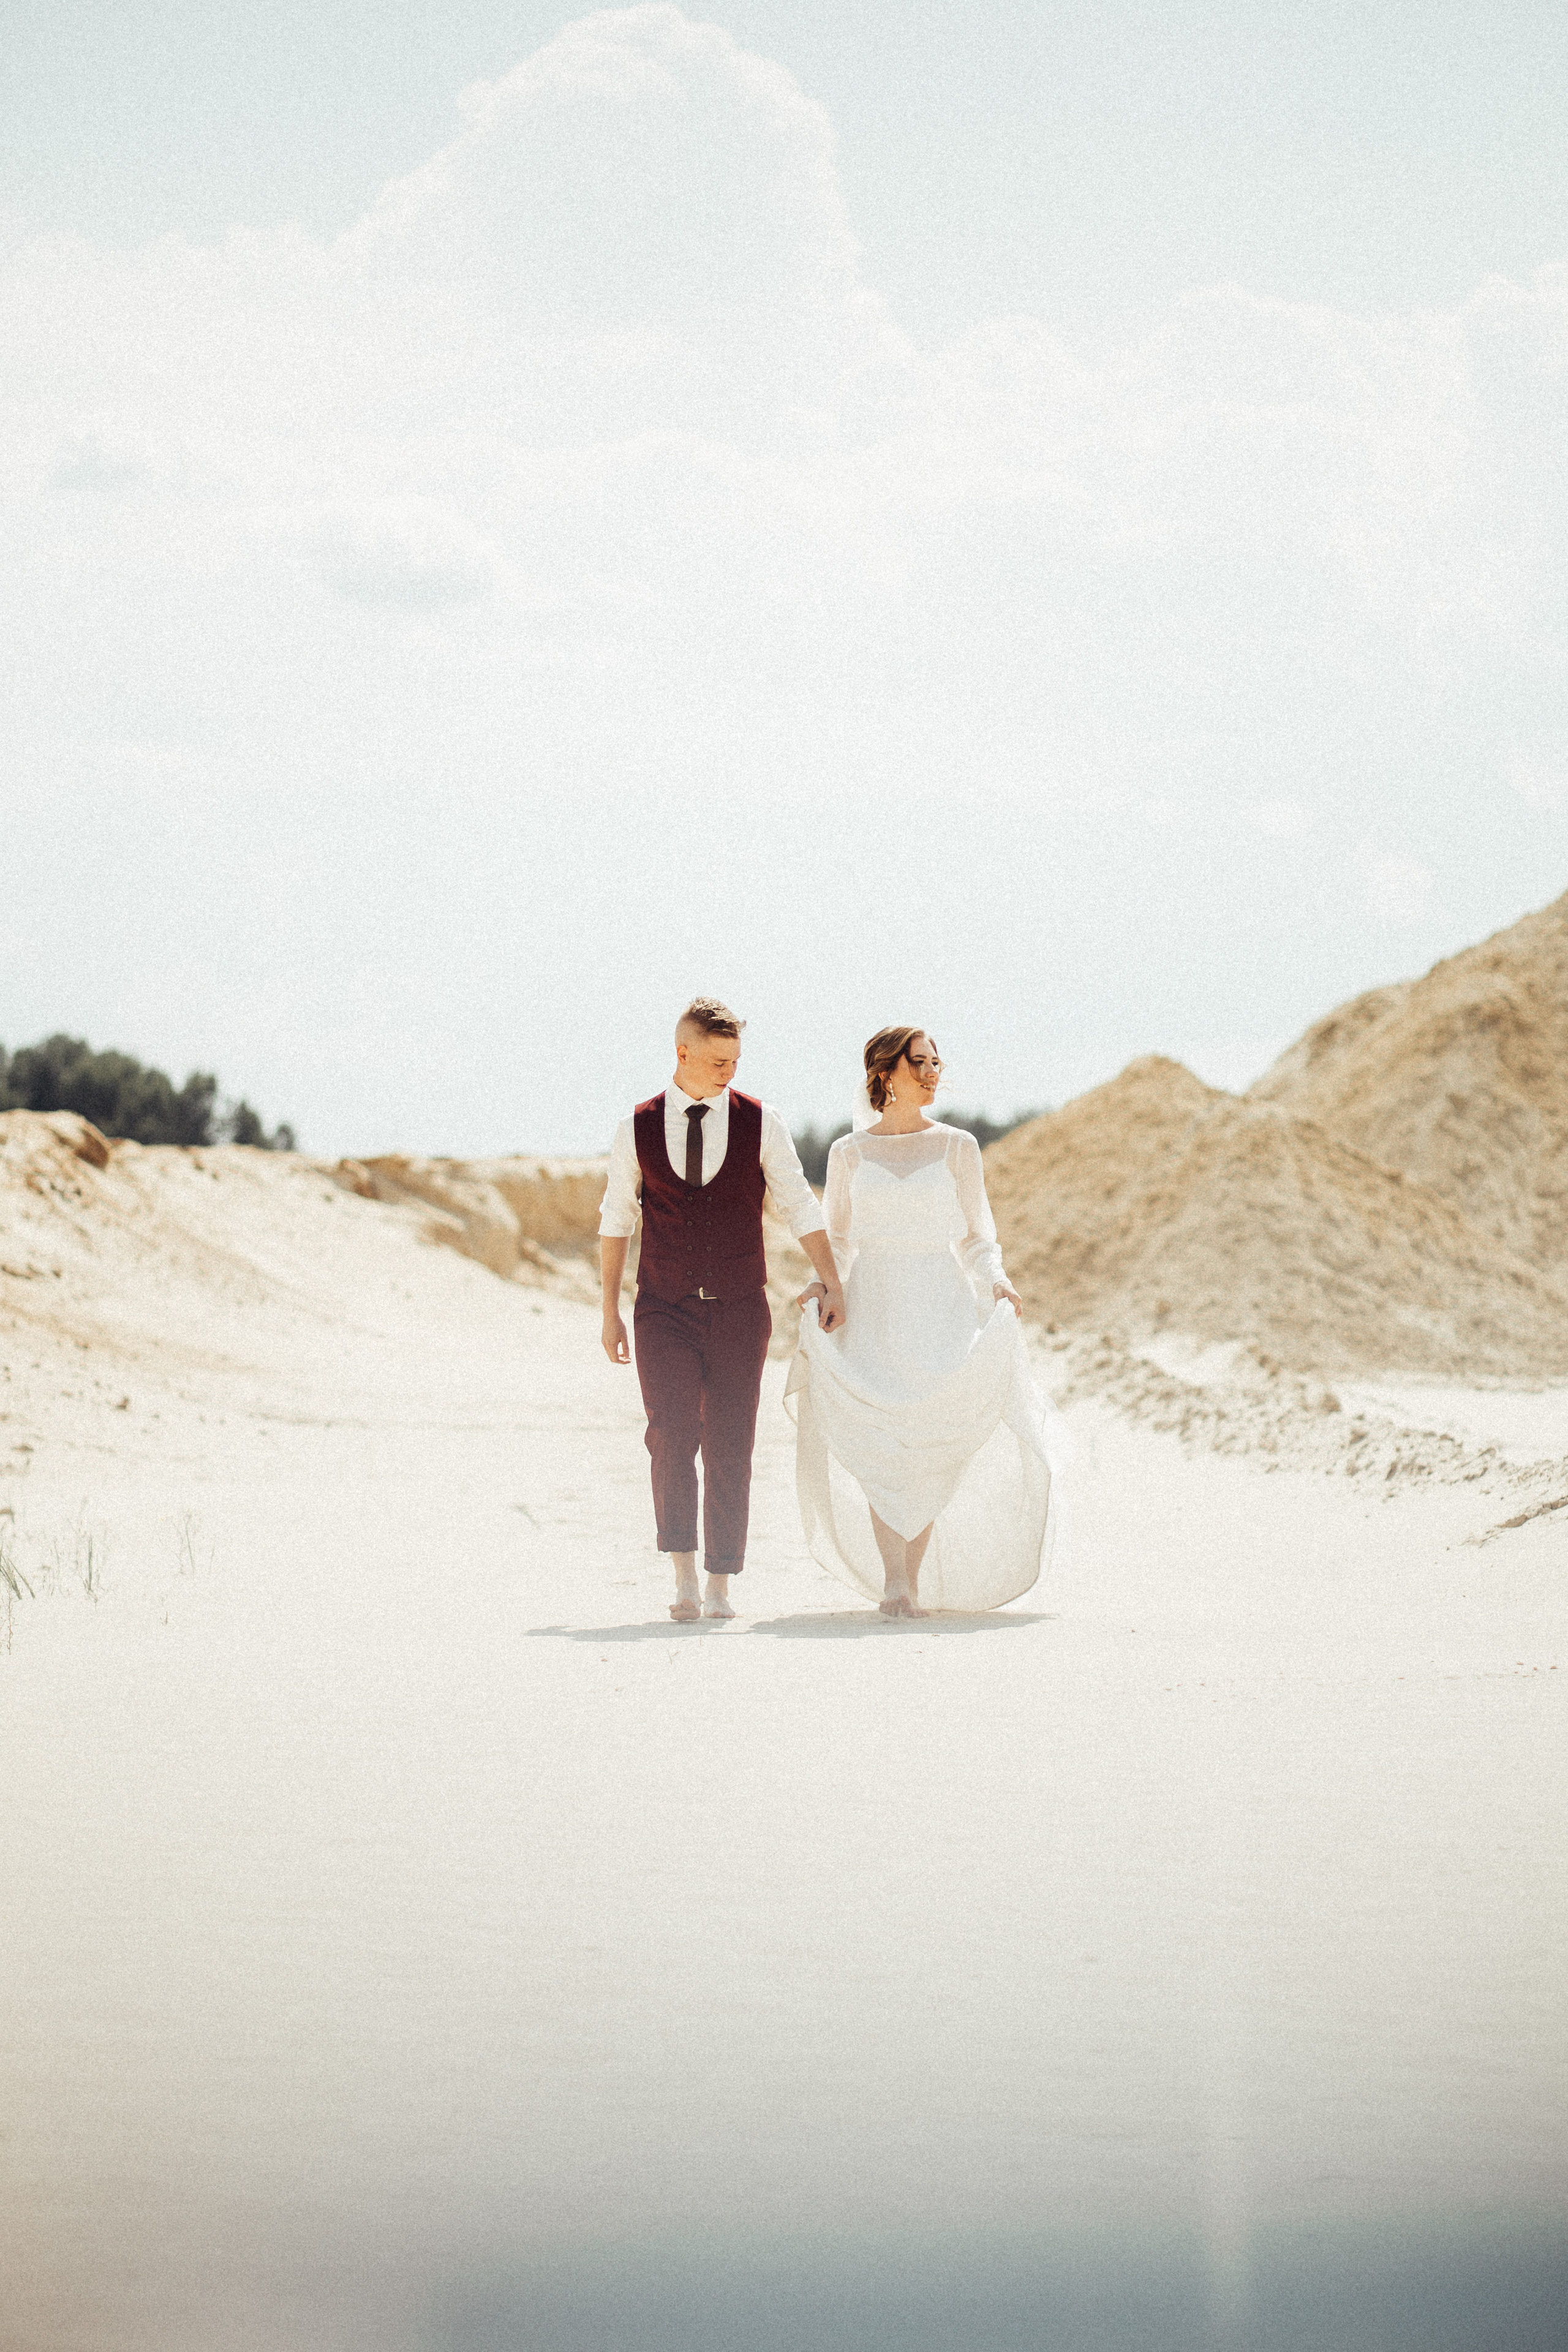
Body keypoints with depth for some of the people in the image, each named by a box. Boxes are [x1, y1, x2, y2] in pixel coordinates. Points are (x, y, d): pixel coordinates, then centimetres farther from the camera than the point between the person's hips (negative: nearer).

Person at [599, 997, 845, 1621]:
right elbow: (615, 1220, 8)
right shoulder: (637, 1129, 1)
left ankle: (719, 1586, 10)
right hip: (664, 1311, 0)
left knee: (730, 1447, 1)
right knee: (672, 1434, -18)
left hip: (739, 1312, 0)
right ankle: (683, 1576, -15)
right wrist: (609, 1312, 6)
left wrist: (832, 1283, -9)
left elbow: (799, 1206, 1)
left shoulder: (761, 1123, -1)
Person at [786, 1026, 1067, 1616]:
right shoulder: (849, 1153, 7)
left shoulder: (957, 1147, 7)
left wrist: (996, 1283, -9)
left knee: (930, 1448, -6)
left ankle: (914, 1578, 6)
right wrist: (823, 1288, -6)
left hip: (942, 1308, 0)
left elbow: (976, 1238, 10)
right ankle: (891, 1583, -16)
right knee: (881, 1446, -14)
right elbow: (837, 1240, 13)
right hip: (873, 1308, 0)